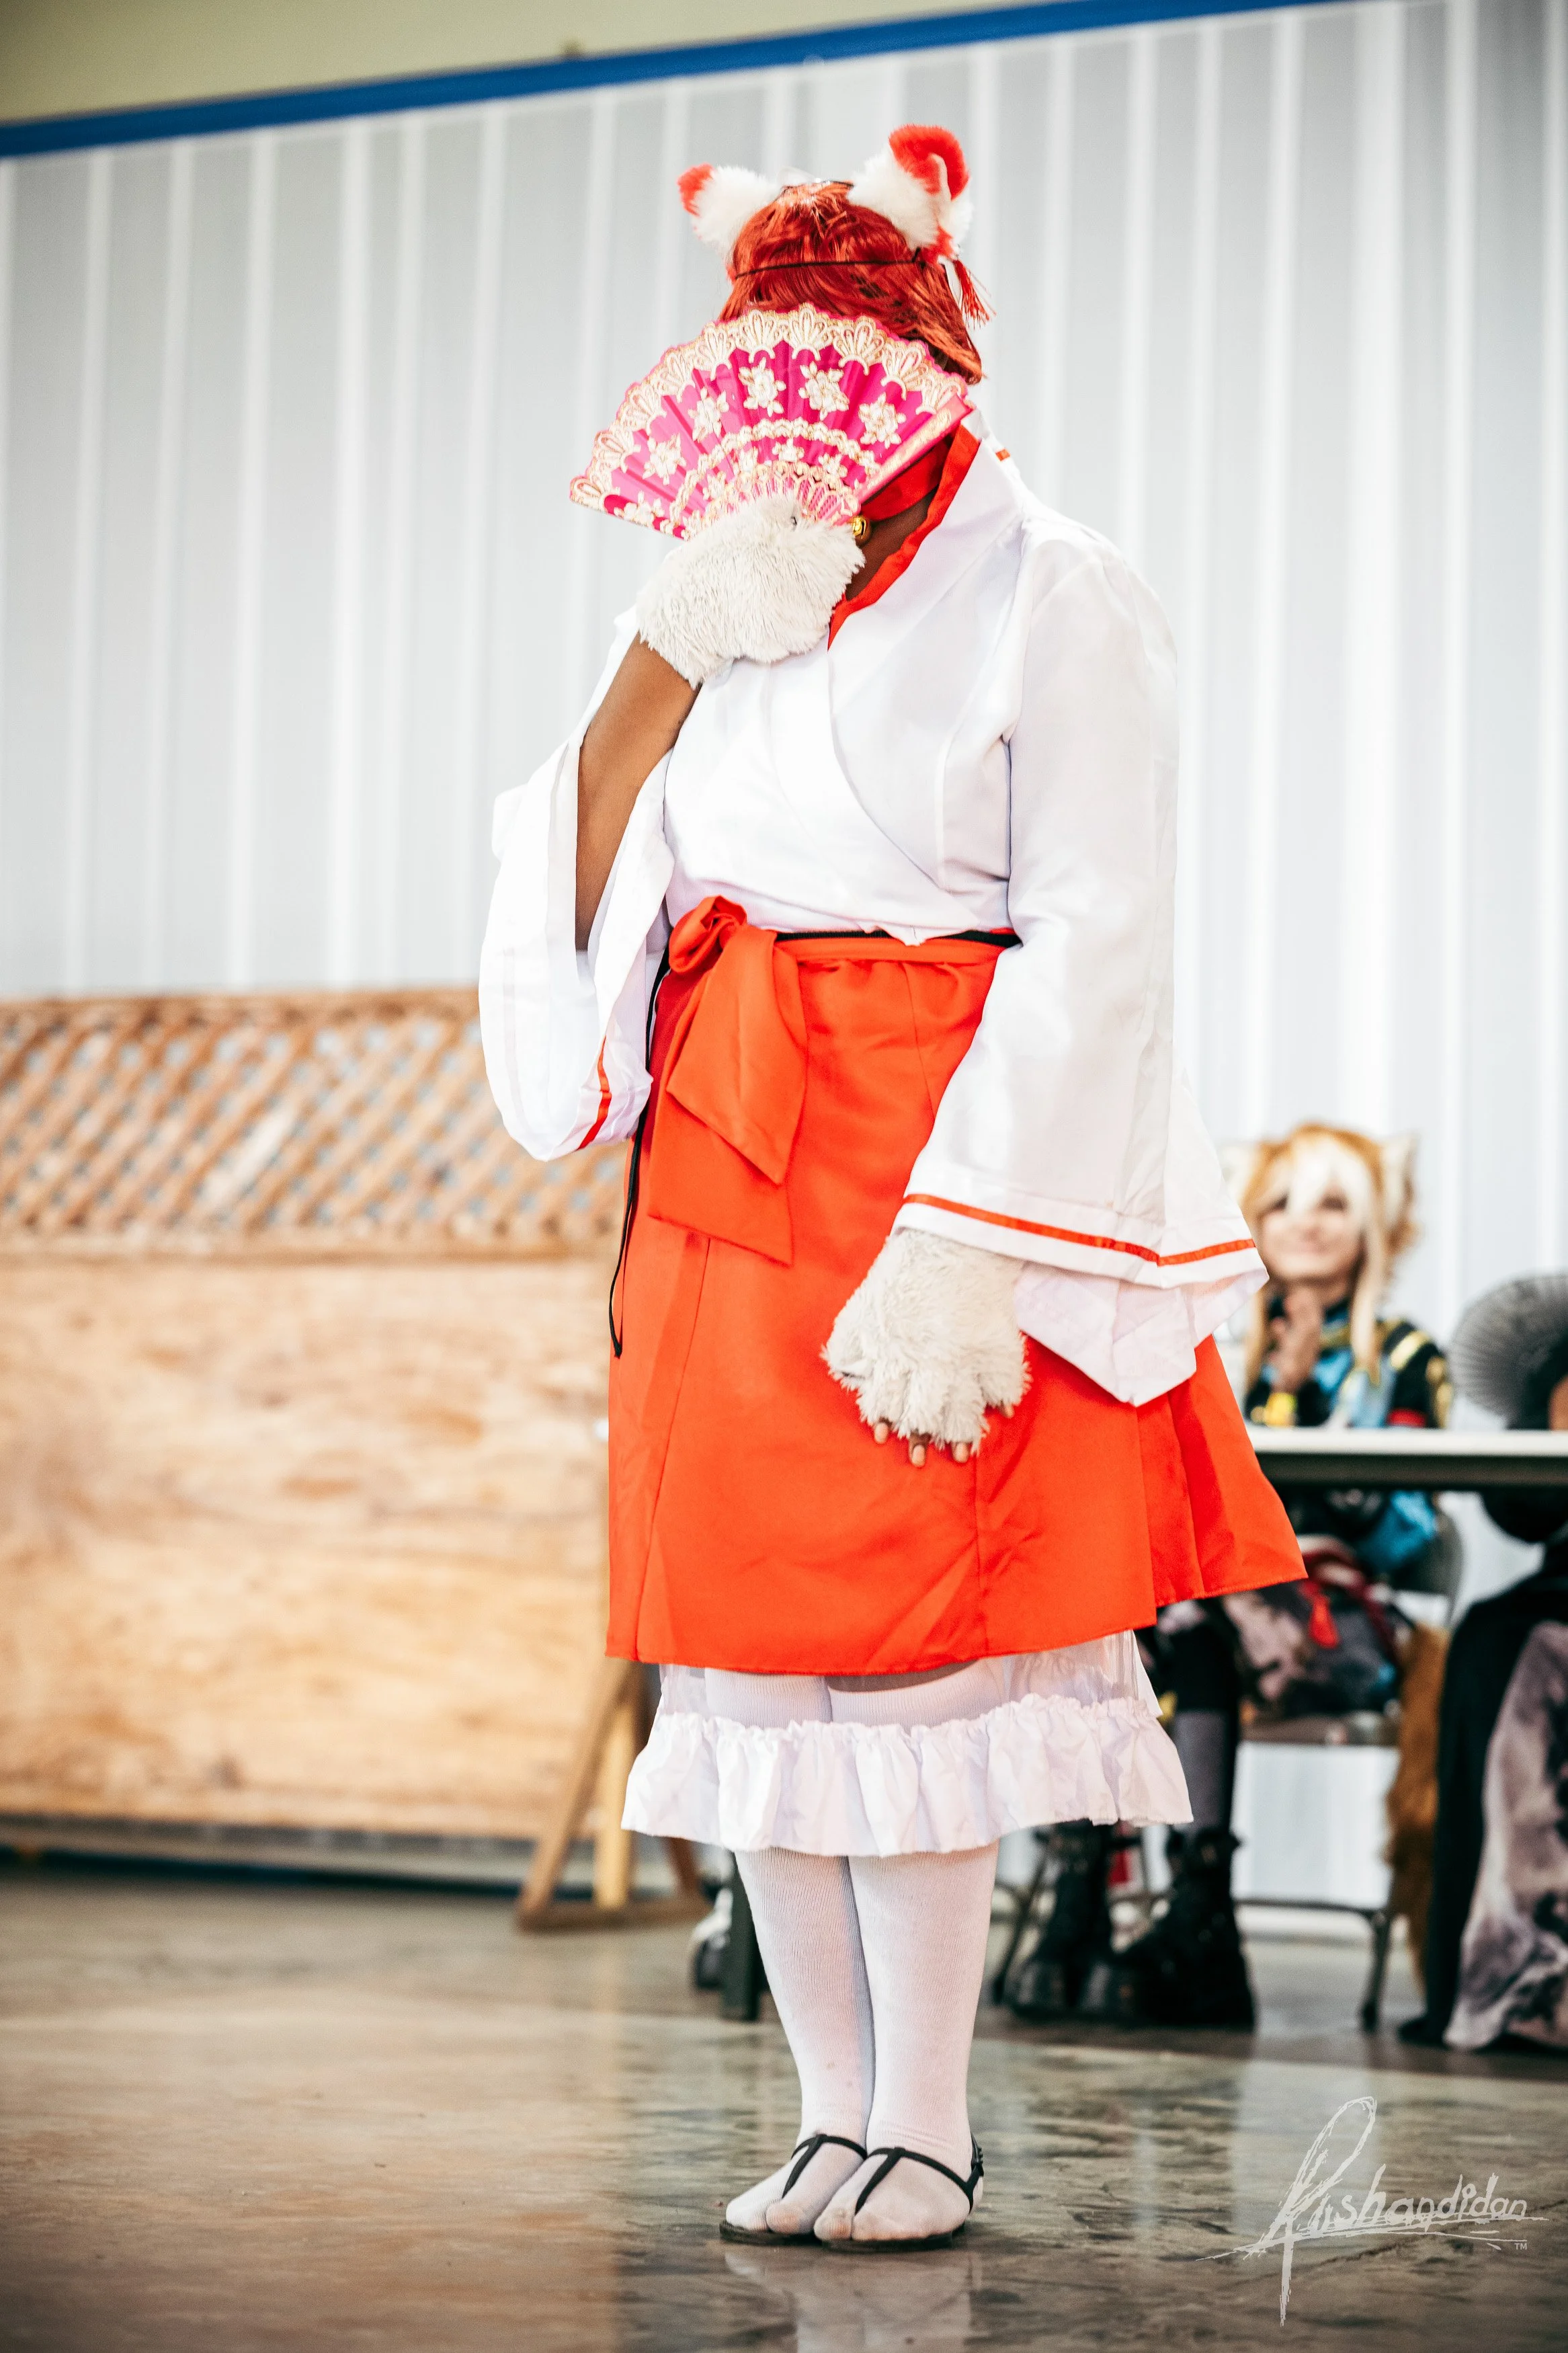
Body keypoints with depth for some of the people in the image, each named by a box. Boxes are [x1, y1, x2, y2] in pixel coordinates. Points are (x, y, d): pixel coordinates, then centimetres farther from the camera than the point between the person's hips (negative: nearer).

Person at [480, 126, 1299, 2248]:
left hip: (953, 1169, -6)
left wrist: (960, 1246, -19)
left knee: (912, 1634, -5)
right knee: (747, 1632, 5)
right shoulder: (722, 596, 14)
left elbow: (1096, 946, -11)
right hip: (727, 1164, 6)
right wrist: (664, 660, -6)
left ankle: (925, 2130, 6)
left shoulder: (1054, 601, -4)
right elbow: (592, 889, 8)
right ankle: (834, 2114, 15)